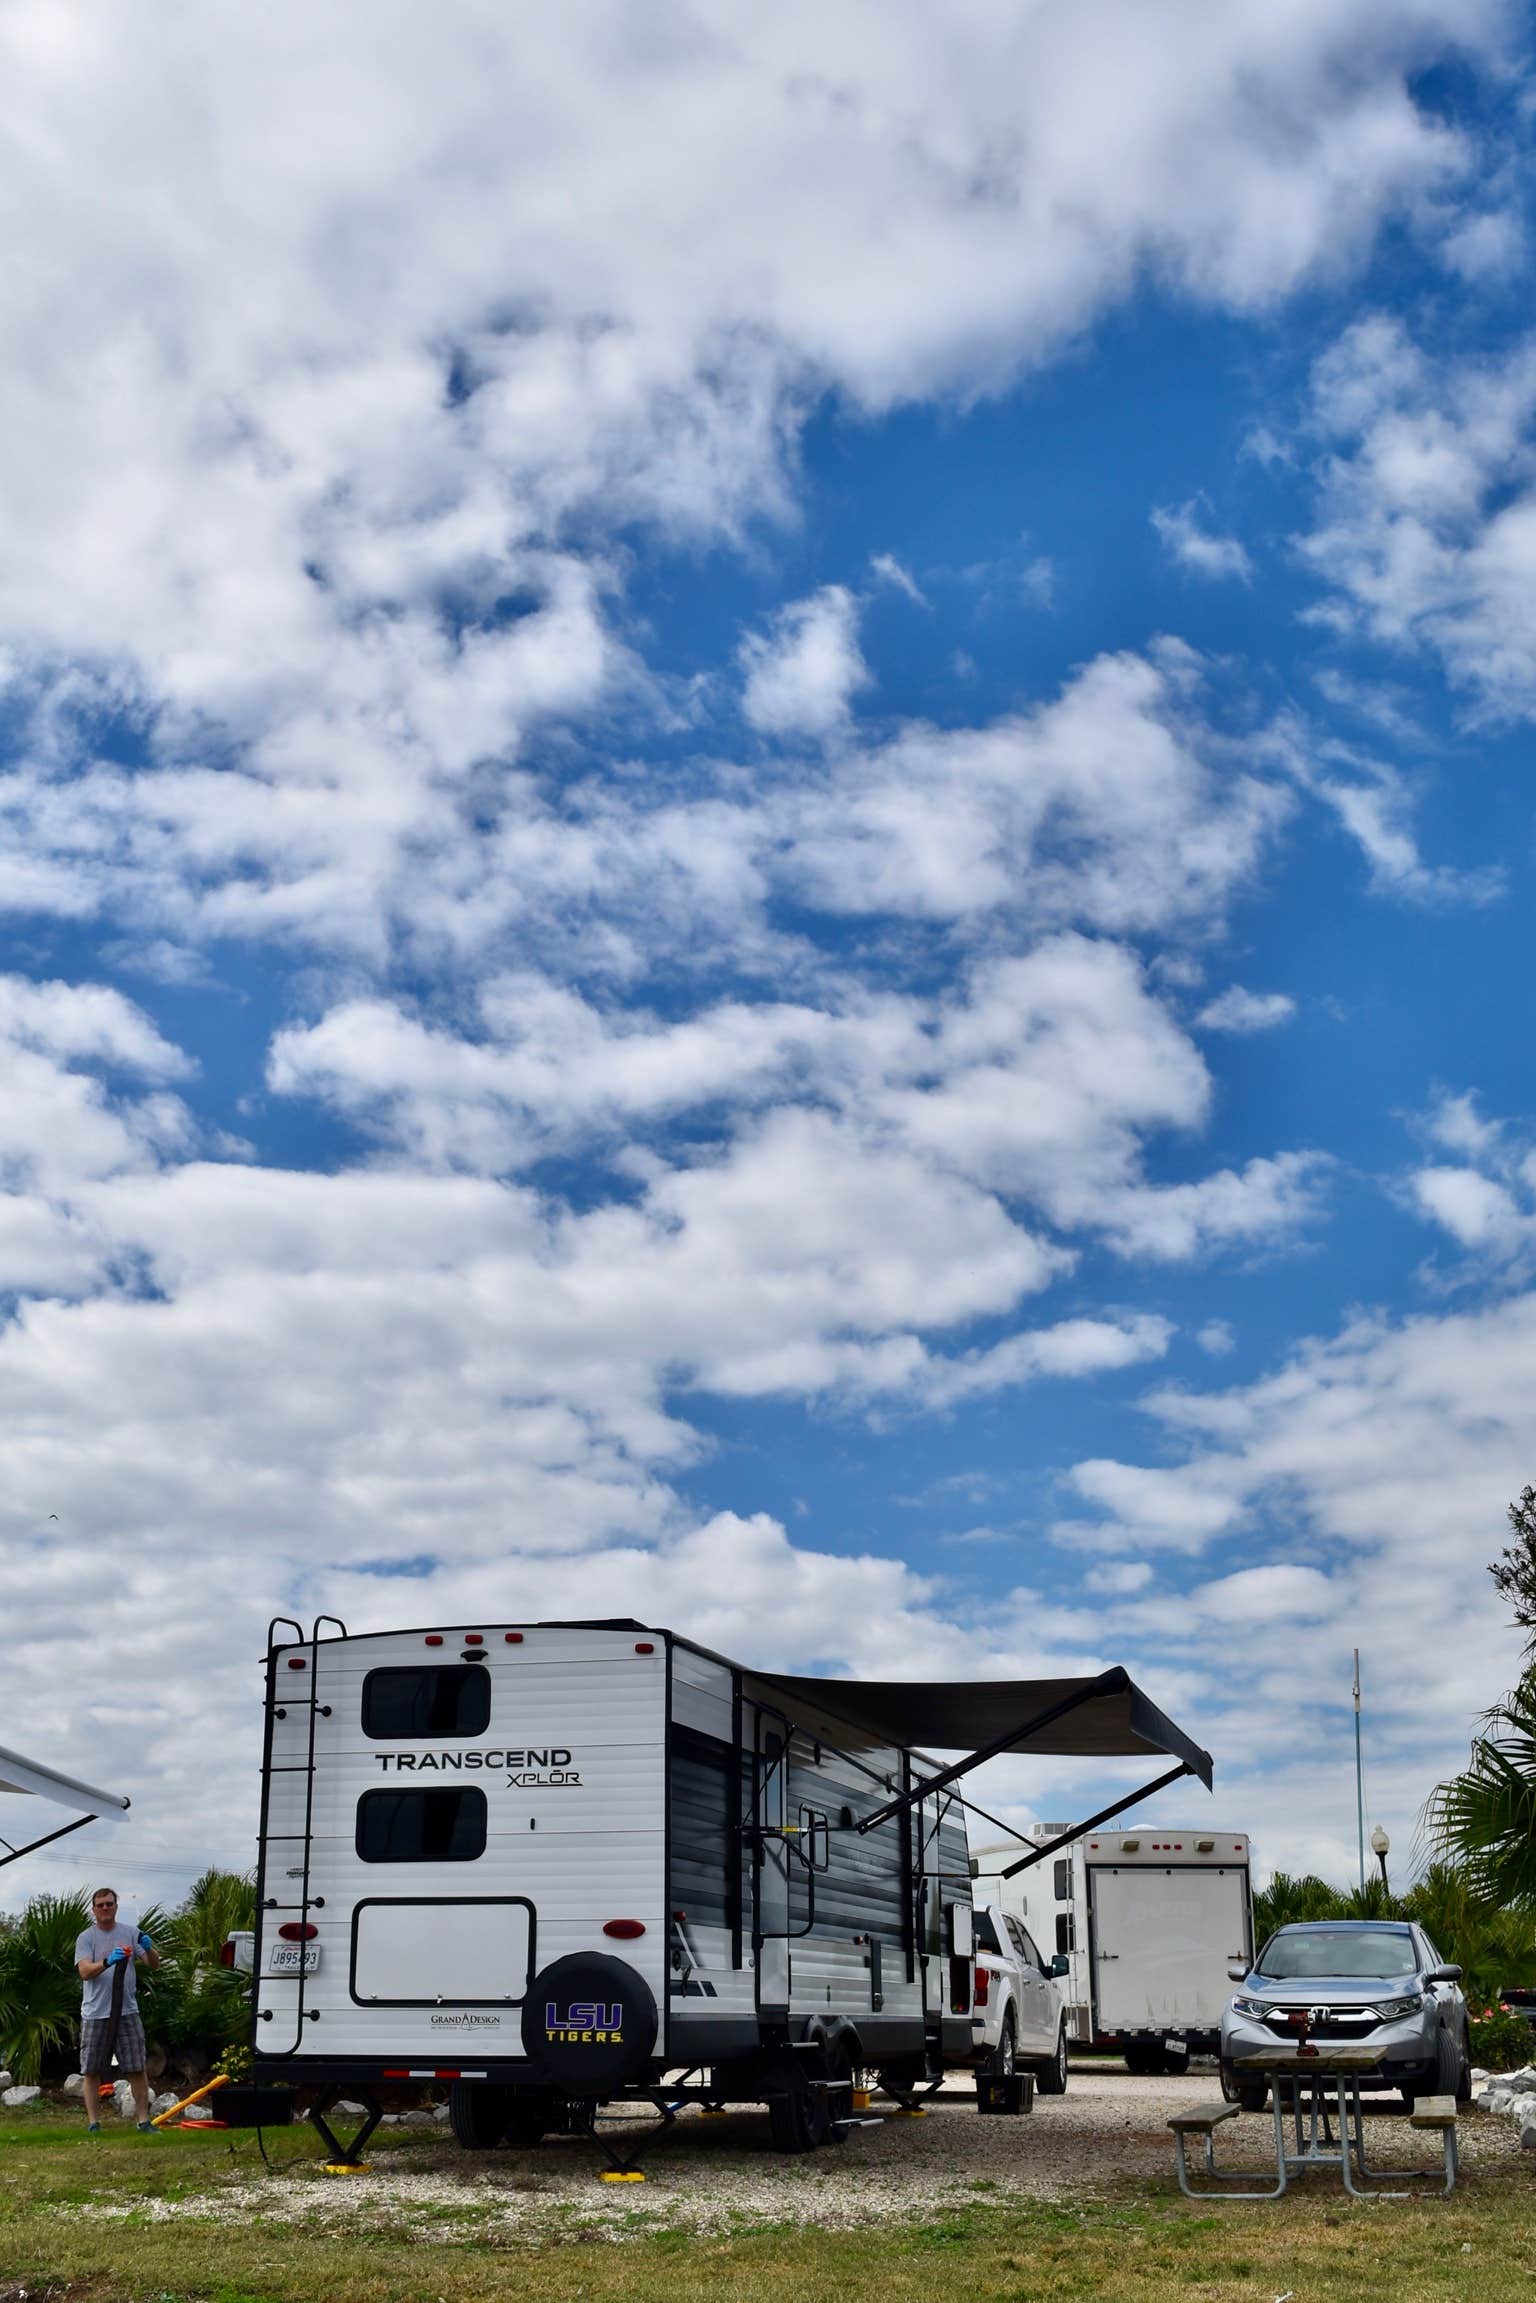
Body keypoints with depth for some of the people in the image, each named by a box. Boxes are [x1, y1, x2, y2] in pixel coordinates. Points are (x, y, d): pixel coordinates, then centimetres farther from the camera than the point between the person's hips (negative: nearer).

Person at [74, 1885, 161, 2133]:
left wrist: (148, 1949, -20)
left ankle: (143, 2119, 4)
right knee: (91, 2071, 2)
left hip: (127, 2011, 1)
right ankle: (93, 2122, 11)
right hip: (95, 2014, -1)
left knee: (137, 2068, 0)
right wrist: (107, 1962, -34)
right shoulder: (86, 1938, 0)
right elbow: (84, 1971, -15)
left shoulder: (131, 1934, 7)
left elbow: (154, 1964, 3)